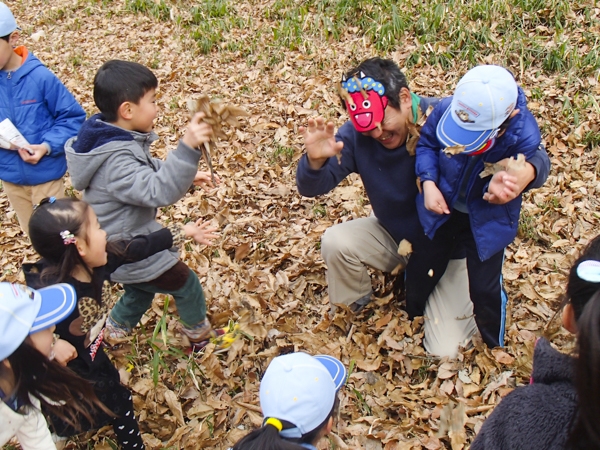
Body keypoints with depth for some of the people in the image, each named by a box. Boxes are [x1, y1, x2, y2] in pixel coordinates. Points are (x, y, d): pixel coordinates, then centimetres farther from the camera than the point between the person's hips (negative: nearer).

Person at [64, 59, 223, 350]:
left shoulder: (110, 136, -2)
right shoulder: (116, 162, -34)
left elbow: (149, 172, 12)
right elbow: (159, 191, -45)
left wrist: (188, 176, 2)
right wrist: (187, 147, -54)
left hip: (124, 242, 9)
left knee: (139, 291, 32)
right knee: (186, 285, 13)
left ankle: (113, 332, 50)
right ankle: (199, 334, 37)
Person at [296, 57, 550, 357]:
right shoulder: (357, 135, -21)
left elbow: (534, 157, -25)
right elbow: (311, 187, -21)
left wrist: (525, 174, -51)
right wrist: (315, 160, -46)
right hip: (392, 235, 3)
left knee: (446, 349, -11)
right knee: (334, 242, -26)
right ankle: (358, 308, 7)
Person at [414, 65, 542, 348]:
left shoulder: (525, 137, -31)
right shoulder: (446, 109, -27)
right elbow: (426, 143, -9)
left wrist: (503, 185, -44)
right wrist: (428, 183, -22)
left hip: (486, 222, -2)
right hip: (440, 210, 2)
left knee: (485, 289, 9)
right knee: (419, 275, 17)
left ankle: (494, 347, 39)